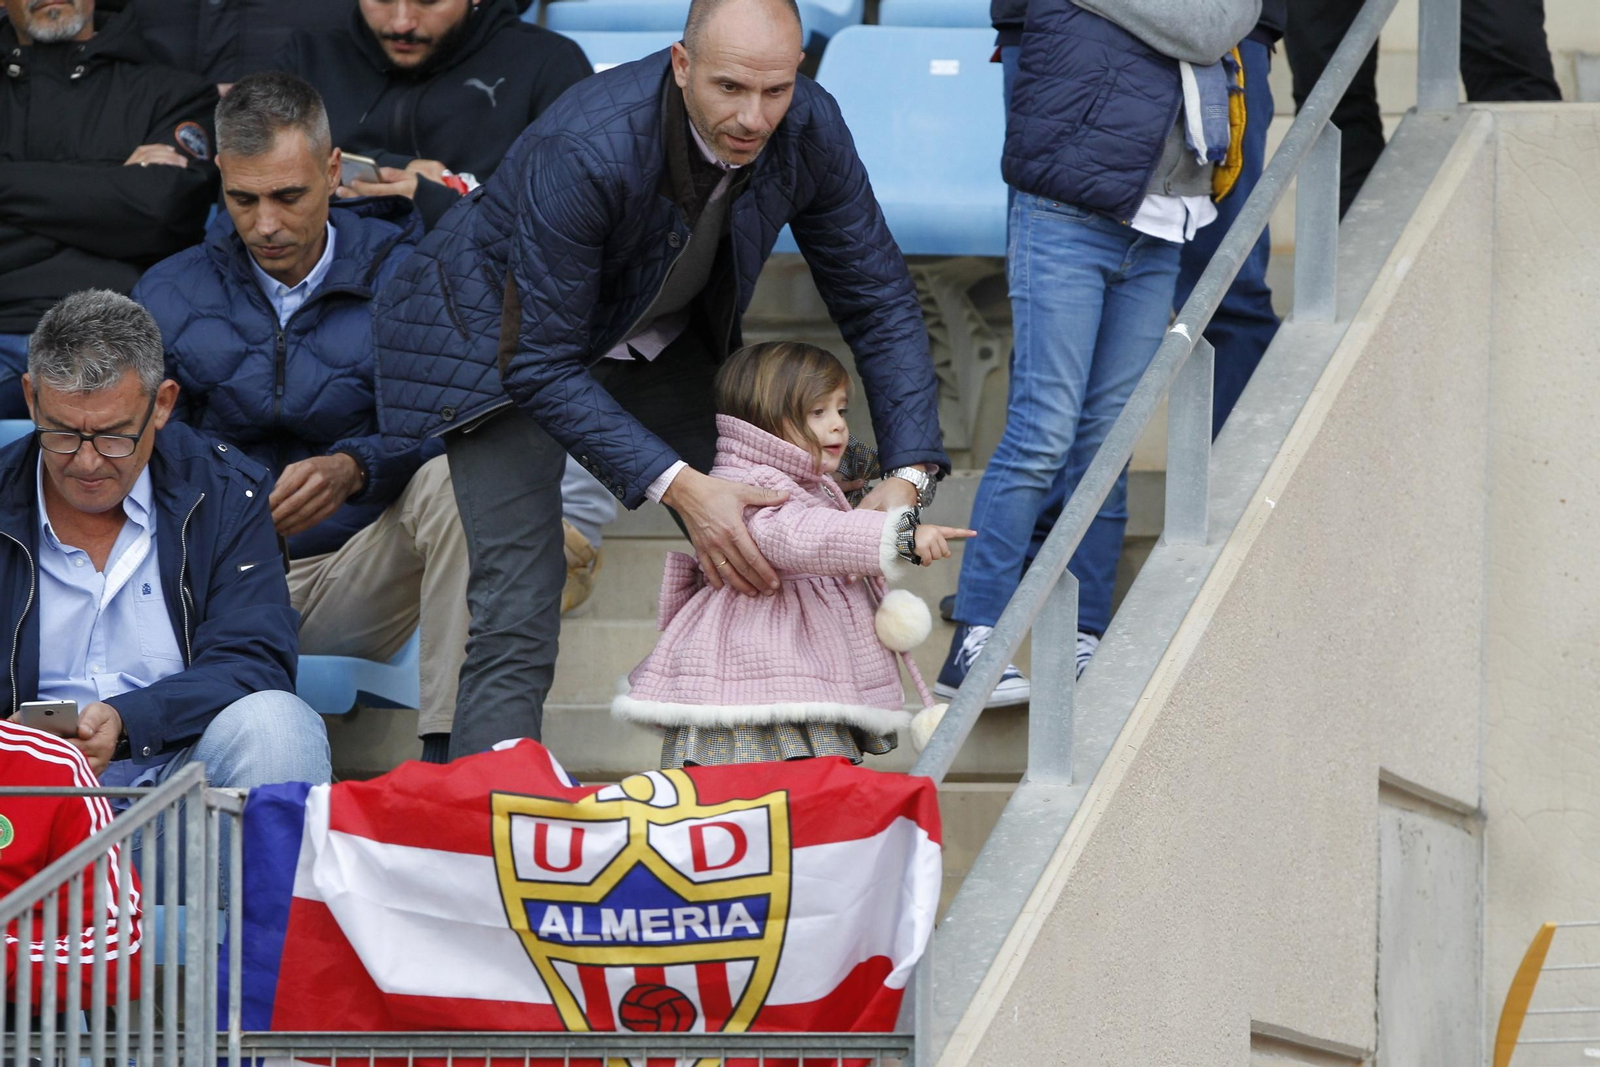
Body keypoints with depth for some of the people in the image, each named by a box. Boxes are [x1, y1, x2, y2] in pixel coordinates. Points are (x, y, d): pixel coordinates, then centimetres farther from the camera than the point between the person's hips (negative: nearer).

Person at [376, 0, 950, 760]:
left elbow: (878, 302, -8)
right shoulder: (581, 152, -38)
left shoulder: (808, 128, -21)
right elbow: (544, 367, -31)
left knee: (761, 568, 0)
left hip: (659, 340, 6)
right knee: (518, 622, -19)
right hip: (507, 332, -6)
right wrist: (678, 488, -39)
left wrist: (908, 475, -20)